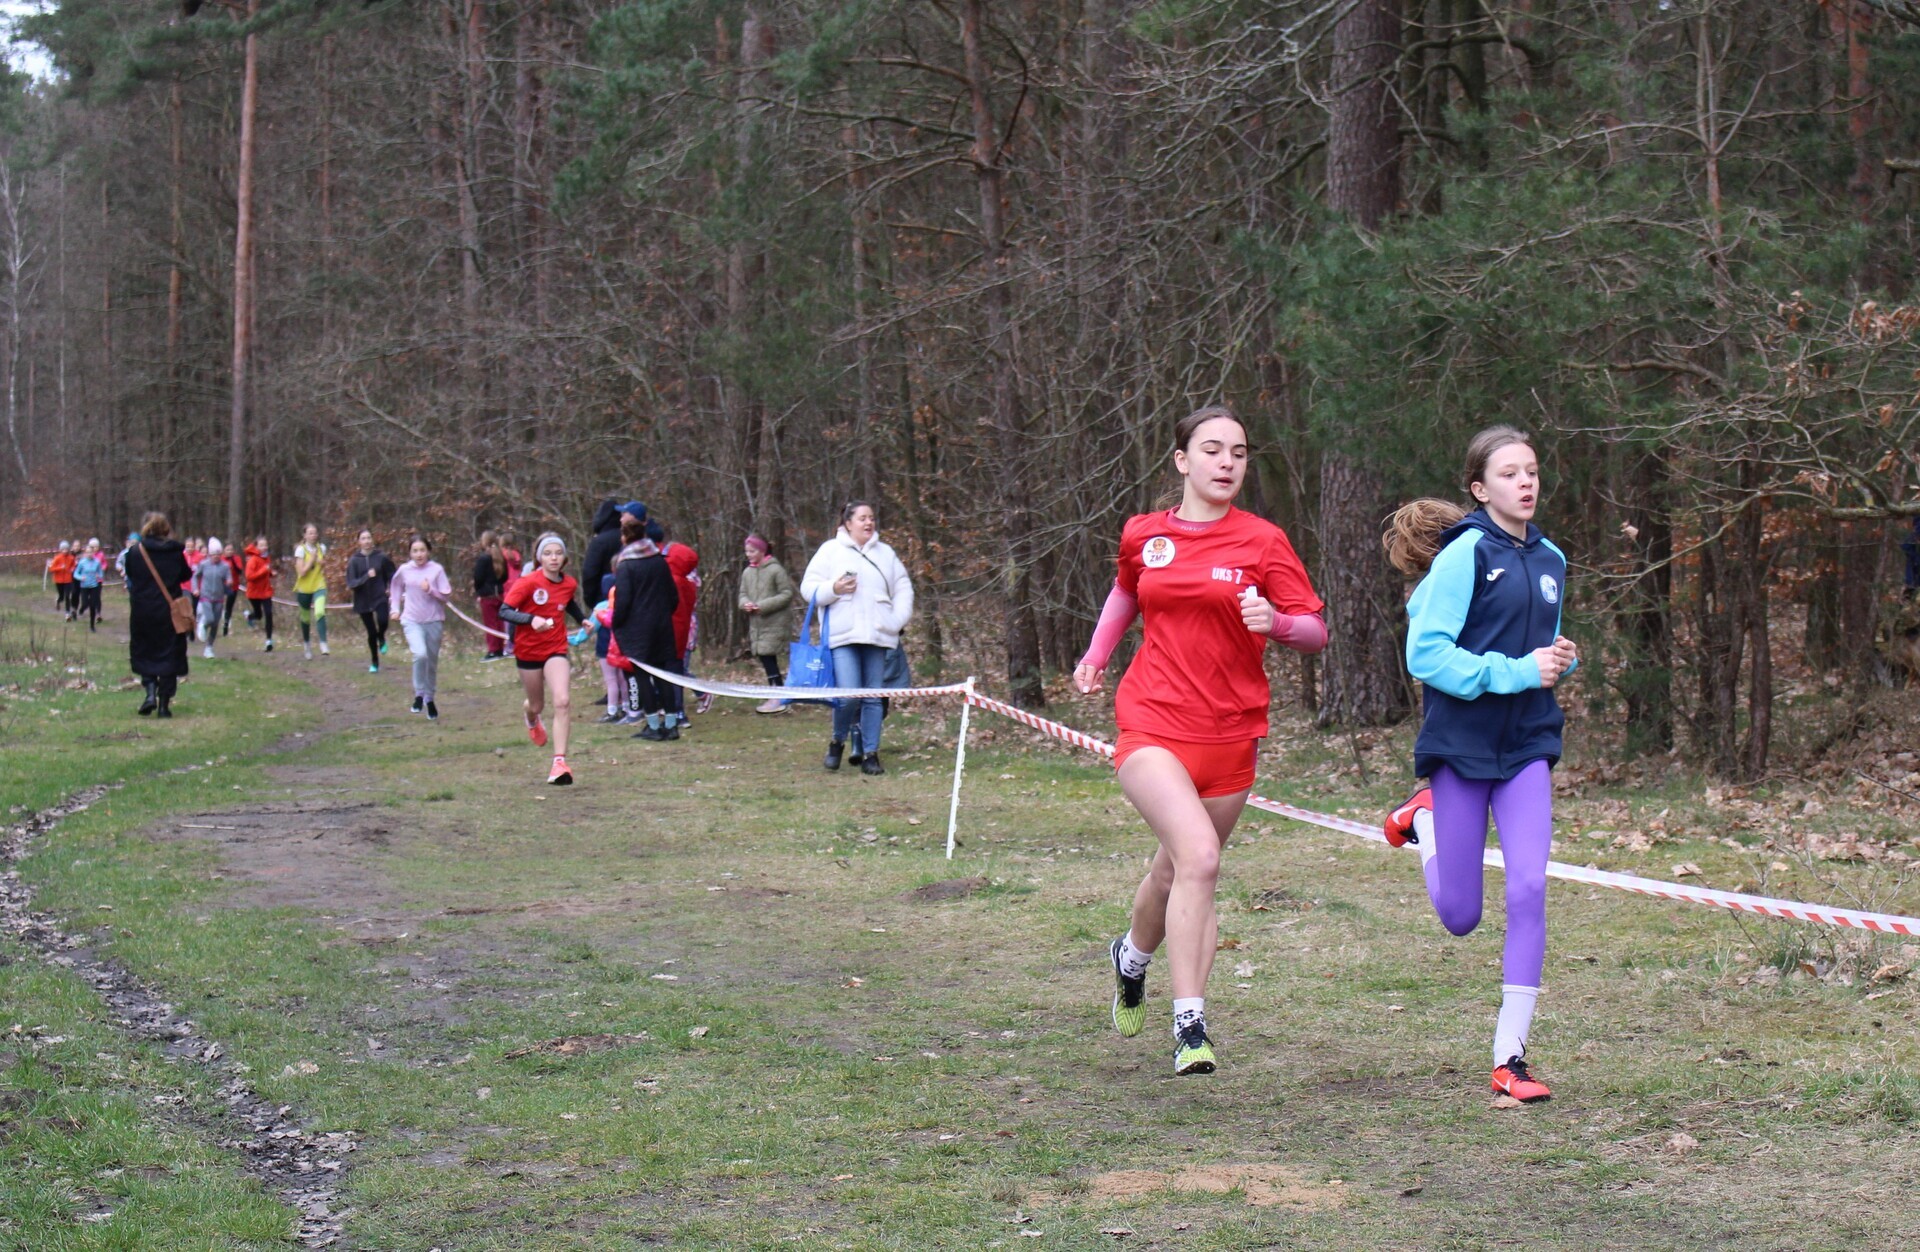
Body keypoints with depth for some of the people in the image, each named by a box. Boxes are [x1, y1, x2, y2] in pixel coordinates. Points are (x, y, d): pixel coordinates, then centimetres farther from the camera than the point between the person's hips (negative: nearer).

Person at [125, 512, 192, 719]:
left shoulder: (136, 552, -7)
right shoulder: (175, 552, -5)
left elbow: (130, 578, 1)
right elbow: (185, 575, 7)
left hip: (142, 611, 0)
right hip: (170, 611, 1)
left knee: (144, 654, 14)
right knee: (169, 655, 7)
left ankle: (150, 692, -8)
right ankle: (164, 703, 4)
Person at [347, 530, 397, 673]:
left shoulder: (382, 558, -3)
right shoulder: (354, 561, -5)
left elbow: (391, 575, 13)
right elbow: (351, 584, -10)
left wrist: (390, 588, -3)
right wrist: (366, 577, -23)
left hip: (380, 597, -1)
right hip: (363, 601, 1)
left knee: (383, 621, -28)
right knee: (371, 633, 6)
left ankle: (381, 639, 8)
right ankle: (374, 663, 26)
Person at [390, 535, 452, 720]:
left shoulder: (436, 570, -5)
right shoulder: (404, 571, -1)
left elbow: (447, 595, -5)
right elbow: (395, 589, 18)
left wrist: (431, 590, -19)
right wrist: (396, 609, 8)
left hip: (434, 621, 1)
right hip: (412, 621, -1)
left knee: (432, 662, 11)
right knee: (420, 654, -24)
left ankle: (430, 699, 30)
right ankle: (419, 694, -6)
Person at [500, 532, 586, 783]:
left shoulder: (569, 583, -1)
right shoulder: (528, 583, -16)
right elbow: (504, 611, -19)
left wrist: (582, 619, 7)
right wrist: (531, 619, -35)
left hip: (556, 650, 2)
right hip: (528, 650, -2)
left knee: (562, 701, -19)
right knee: (537, 705, 15)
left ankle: (559, 762, -19)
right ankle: (532, 719, 57)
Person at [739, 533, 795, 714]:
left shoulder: (776, 570, -8)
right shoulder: (747, 572, 10)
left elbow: (787, 594, -9)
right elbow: (743, 594, 16)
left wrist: (764, 606, -16)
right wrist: (745, 603, -8)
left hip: (773, 623, -6)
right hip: (755, 623, 6)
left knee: (768, 657, -11)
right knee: (765, 658, 7)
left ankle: (779, 699, -8)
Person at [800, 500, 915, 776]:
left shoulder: (885, 553, 17)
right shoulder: (831, 551, 8)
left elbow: (903, 589, 17)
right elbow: (808, 588, 6)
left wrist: (899, 619, 2)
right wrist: (833, 589, -12)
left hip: (877, 636, 3)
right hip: (843, 636, -3)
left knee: (873, 697, 2)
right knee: (848, 695, -14)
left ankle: (870, 755, 8)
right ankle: (837, 742, 11)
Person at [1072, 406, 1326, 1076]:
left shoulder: (1263, 541, -1)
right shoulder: (1142, 535, 6)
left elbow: (1315, 634, -2)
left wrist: (1275, 621, -21)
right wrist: (1096, 654, 20)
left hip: (1229, 734, 1)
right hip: (1152, 724, -1)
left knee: (1178, 872, 12)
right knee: (1198, 853, -22)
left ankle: (1132, 957, 45)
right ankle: (1190, 1026, -17)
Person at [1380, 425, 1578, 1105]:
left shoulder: (1550, 560, 10)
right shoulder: (1465, 554, -11)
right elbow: (1426, 653, -17)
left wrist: (1560, 658, 2)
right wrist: (1515, 672, -20)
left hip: (1528, 744, 4)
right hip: (1461, 744, -4)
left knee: (1529, 890, -13)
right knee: (1459, 915, 6)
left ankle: (1510, 1057, -5)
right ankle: (1425, 822, 40)